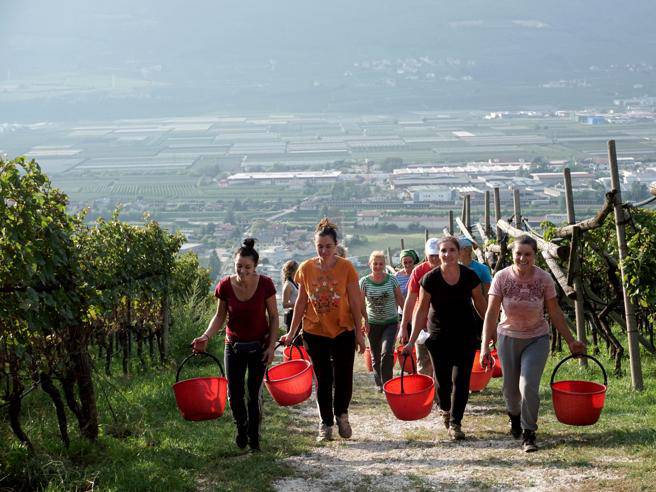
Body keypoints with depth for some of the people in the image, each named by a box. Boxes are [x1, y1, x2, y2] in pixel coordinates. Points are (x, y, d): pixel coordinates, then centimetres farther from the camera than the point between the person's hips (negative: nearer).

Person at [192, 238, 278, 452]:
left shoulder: (265, 284, -15)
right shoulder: (225, 286, -12)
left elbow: (273, 316, -4)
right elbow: (220, 316, 0)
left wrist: (272, 345, -9)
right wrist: (206, 336, -15)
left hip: (259, 346, -1)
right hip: (234, 346, 1)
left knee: (254, 393, -2)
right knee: (234, 394, 2)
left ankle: (254, 438, 17)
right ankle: (241, 428, 33)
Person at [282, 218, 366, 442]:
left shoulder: (346, 268, -7)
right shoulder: (306, 268, -2)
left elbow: (354, 303, -3)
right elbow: (301, 302, 5)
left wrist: (359, 333, -3)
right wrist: (291, 333, 5)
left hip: (343, 331, -1)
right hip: (315, 332, 1)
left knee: (343, 379, 1)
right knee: (323, 380, 7)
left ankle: (341, 414, 28)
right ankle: (326, 423, 21)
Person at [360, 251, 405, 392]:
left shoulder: (392, 280, -5)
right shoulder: (364, 282, -5)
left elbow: (400, 300, 2)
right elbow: (361, 304, 1)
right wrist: (366, 320, -6)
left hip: (391, 322, -1)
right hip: (373, 324, 2)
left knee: (387, 353, -19)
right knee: (376, 356, 10)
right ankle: (379, 384, 28)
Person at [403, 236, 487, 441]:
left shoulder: (469, 276, -7)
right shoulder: (430, 279, -10)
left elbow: (480, 304, 7)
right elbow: (422, 310, -3)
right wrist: (411, 341, -3)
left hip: (465, 335, 0)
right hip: (439, 336, 0)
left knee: (460, 379, -5)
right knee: (442, 379, 7)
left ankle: (455, 423, 5)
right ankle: (445, 410, 38)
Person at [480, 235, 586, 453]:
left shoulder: (544, 279, -11)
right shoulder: (502, 277, -12)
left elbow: (555, 313, -2)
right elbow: (491, 313, -11)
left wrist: (571, 341, 1)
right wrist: (485, 346, -16)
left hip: (537, 338, -1)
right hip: (508, 337, 1)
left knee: (528, 386, -16)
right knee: (510, 388, 13)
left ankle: (528, 433, 0)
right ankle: (514, 416, 46)